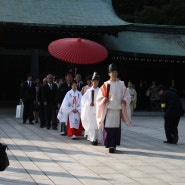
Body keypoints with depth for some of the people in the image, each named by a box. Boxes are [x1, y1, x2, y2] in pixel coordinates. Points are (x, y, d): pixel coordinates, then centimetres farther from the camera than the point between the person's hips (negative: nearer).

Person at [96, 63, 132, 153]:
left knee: (116, 127, 2)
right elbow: (99, 97, 6)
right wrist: (104, 100, -13)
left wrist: (125, 100, -9)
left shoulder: (121, 84, 8)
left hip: (118, 109, 2)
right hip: (108, 109, -1)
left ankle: (113, 145, 12)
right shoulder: (106, 85, 4)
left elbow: (127, 95, 11)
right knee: (108, 127, -9)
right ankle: (110, 145, -7)